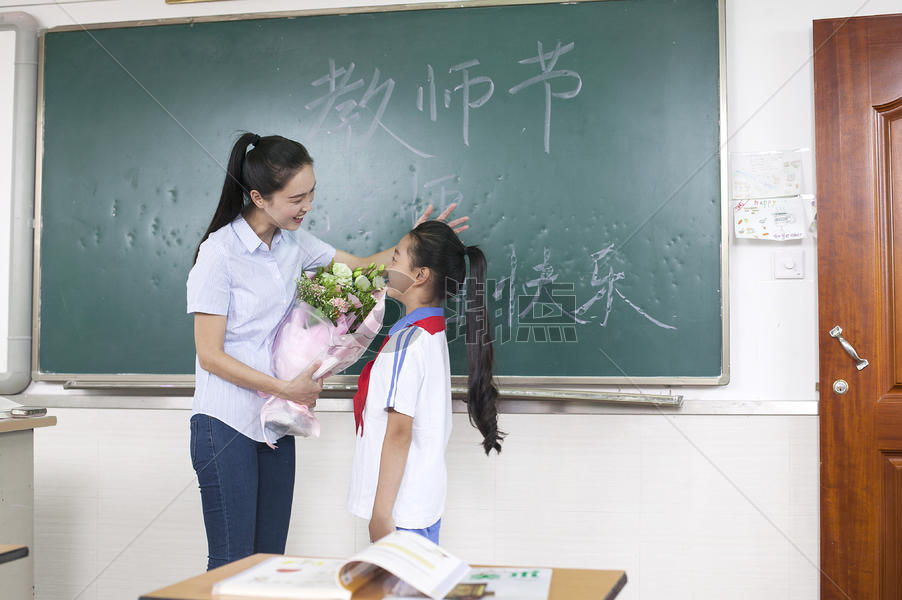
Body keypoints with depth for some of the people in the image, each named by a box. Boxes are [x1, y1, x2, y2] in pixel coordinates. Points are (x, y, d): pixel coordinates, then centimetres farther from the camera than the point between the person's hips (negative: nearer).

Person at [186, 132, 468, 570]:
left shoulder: (293, 243, 6)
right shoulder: (219, 254, -14)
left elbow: (360, 267, 16)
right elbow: (210, 356, -14)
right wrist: (287, 389, -15)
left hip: (276, 424, 7)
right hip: (226, 425, -7)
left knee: (270, 558, 11)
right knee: (232, 563, -2)